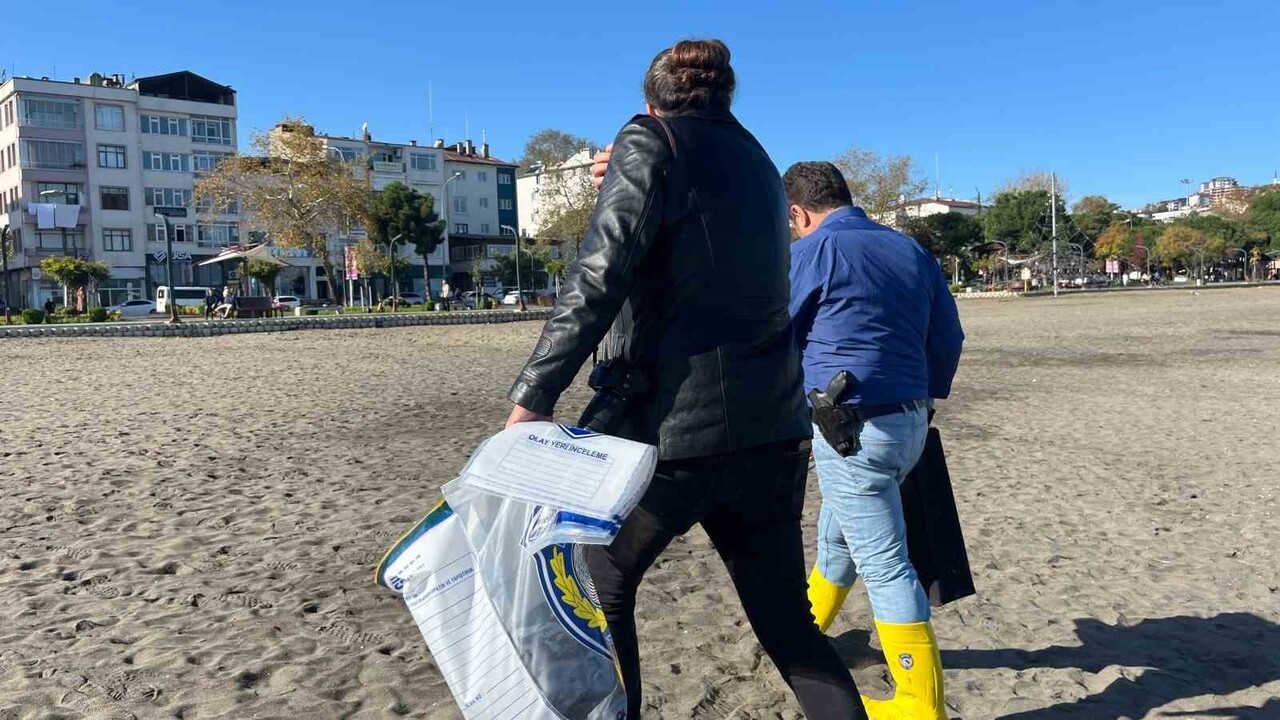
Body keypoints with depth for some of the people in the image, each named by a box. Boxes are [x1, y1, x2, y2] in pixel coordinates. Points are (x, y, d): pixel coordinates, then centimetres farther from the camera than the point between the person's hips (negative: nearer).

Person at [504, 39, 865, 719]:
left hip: (678, 433, -6)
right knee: (786, 620, 16)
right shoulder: (757, 161, 18)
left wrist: (532, 396, -18)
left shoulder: (650, 142, -3)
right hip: (772, 433, 7)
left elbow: (598, 280, -16)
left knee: (601, 588, 17)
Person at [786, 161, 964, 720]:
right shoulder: (912, 250, 11)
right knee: (837, 531, 26)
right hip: (910, 422, 8)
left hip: (853, 426, -8)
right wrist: (926, 398, 25)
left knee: (884, 563, -1)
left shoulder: (811, 251, -8)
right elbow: (948, 339, 14)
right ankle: (807, 626, 47)